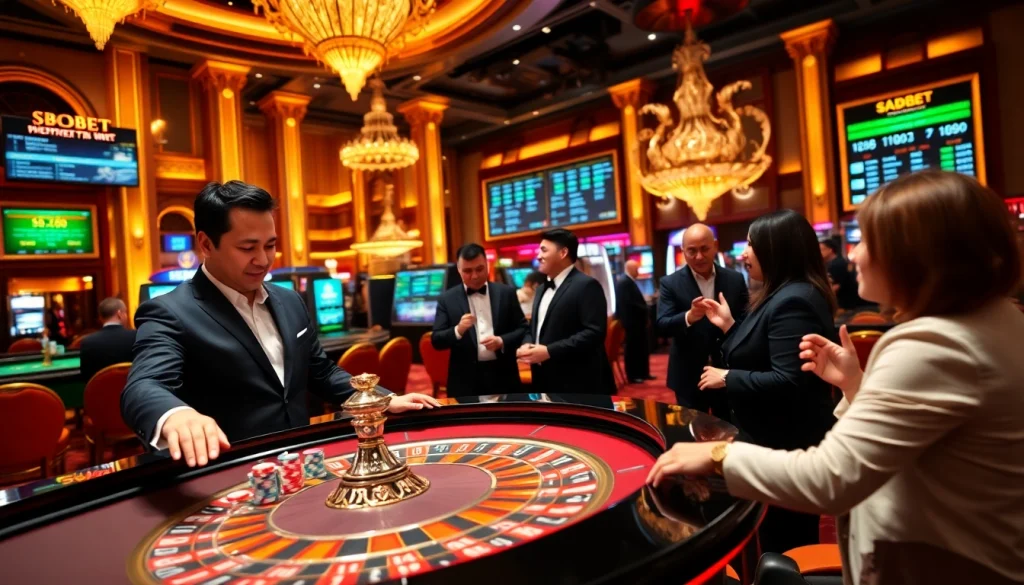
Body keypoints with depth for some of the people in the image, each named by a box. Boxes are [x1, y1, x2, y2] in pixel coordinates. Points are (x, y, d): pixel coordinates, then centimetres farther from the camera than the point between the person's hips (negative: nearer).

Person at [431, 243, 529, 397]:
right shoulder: (447, 299, 2)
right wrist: (458, 330, -21)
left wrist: (502, 341, -13)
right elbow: (436, 341, -2)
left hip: (502, 376, 1)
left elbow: (523, 329, 5)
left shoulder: (506, 293, 4)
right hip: (465, 380, -1)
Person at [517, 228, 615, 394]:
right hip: (547, 382, 9)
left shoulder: (587, 286, -11)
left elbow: (595, 332, -20)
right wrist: (527, 345, -1)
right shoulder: (543, 289, 19)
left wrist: (550, 351, -23)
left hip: (578, 384, -8)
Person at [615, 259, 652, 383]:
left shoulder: (629, 281, 16)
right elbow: (630, 302, -24)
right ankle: (633, 376, 8)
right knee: (633, 348, -1)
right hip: (632, 321, -10)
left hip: (637, 320, 10)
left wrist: (644, 310, 6)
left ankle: (643, 373, 24)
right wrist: (644, 310, -14)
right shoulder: (624, 282, -17)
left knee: (642, 347, 14)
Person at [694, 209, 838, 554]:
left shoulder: (793, 302, -23)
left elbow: (788, 382, -30)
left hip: (787, 444, -10)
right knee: (792, 539, 25)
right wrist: (728, 325, 6)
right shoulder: (781, 296, 10)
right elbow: (757, 357, 12)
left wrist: (727, 378, -21)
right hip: (777, 438, 10)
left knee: (784, 545, 7)